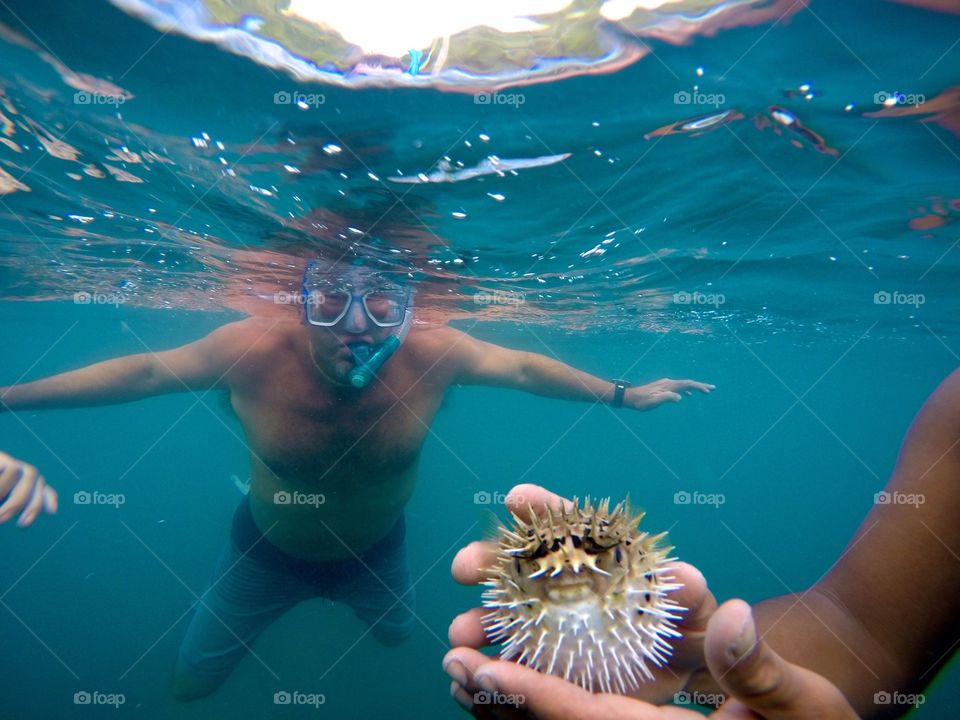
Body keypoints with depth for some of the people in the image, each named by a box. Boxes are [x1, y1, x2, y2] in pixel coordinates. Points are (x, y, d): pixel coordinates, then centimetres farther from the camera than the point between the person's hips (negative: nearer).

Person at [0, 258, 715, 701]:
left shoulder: (434, 353, -33)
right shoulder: (252, 349, -35)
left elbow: (524, 367, -15)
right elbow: (144, 370, -17)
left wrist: (623, 394, -7)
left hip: (374, 547, 1)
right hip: (269, 549, 0)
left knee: (397, 635, 31)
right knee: (190, 683, 17)